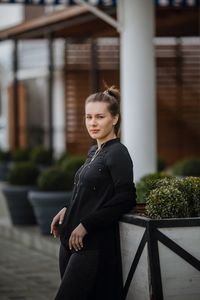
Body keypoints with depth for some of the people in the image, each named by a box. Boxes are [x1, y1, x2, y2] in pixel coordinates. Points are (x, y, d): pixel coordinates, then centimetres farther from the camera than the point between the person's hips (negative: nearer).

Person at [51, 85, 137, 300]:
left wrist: (86, 225, -15)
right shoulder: (93, 151, 15)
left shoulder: (117, 153, -10)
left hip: (94, 245, -8)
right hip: (71, 241, 8)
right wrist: (68, 211, 9)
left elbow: (126, 199, -17)